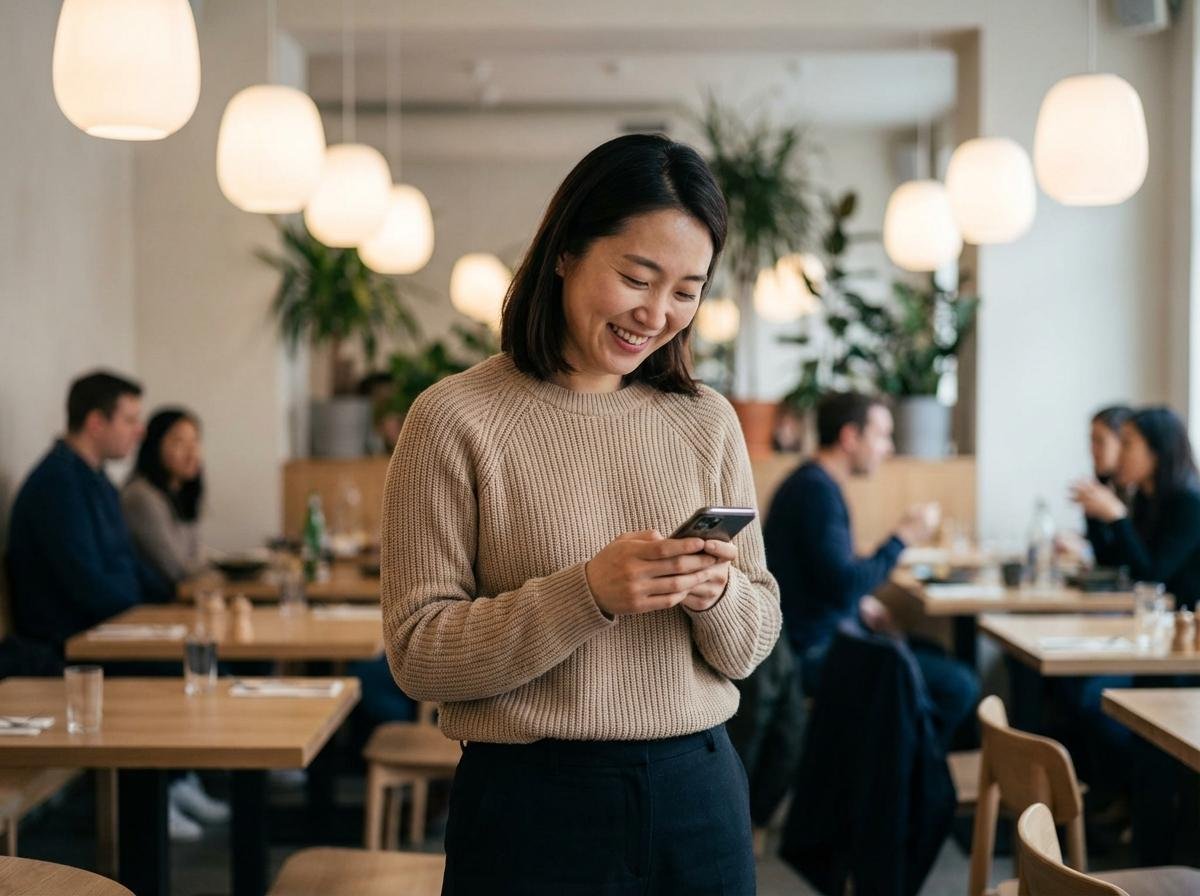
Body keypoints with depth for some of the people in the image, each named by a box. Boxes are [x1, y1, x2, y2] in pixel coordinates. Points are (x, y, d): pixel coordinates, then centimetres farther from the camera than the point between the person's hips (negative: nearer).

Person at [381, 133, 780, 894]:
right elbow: (418, 653, -11)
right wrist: (588, 592, -22)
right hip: (533, 804, -4)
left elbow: (750, 649, 6)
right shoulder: (456, 419, -9)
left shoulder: (706, 420, 4)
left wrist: (716, 593, -16)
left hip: (699, 798, 4)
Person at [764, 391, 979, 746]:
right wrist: (903, 537, -17)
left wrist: (861, 603, 10)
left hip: (817, 635, 11)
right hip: (817, 651, -11)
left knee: (934, 656, 26)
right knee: (960, 687, -14)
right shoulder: (817, 490, -20)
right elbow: (843, 586, -28)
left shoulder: (811, 482, 12)